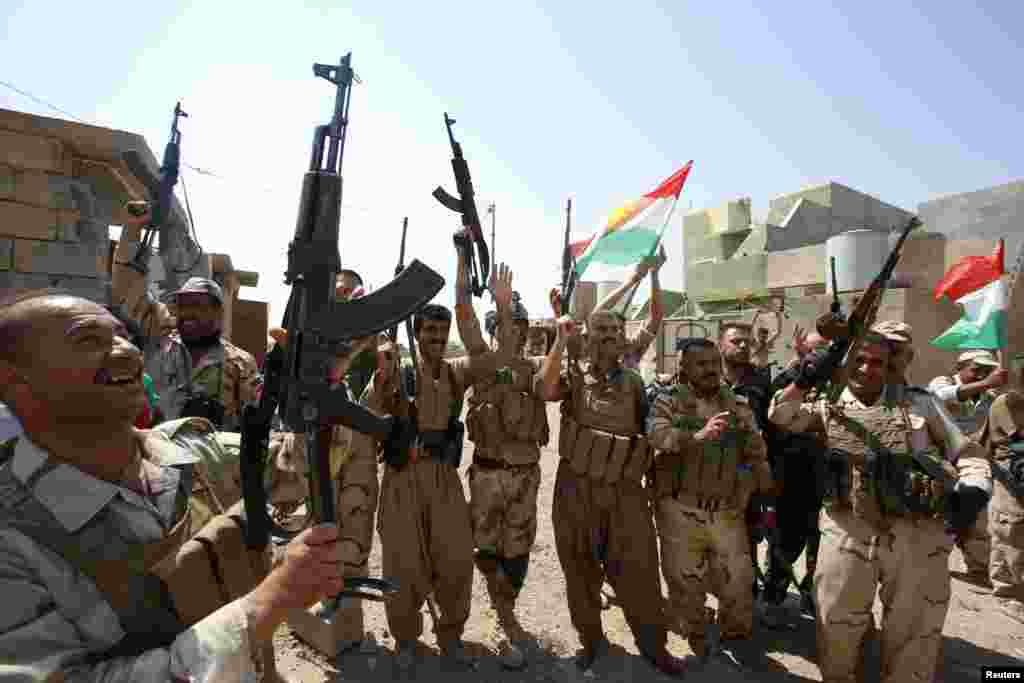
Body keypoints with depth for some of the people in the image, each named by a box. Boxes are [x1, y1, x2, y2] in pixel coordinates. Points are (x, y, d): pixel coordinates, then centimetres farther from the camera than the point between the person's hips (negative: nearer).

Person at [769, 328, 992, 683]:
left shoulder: (920, 403, 8)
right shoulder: (828, 409, 7)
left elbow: (966, 449, 10)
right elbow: (780, 416, -5)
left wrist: (974, 488, -9)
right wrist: (805, 380, -17)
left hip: (918, 533, 0)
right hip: (848, 531, 0)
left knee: (913, 632, 16)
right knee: (837, 625, 12)